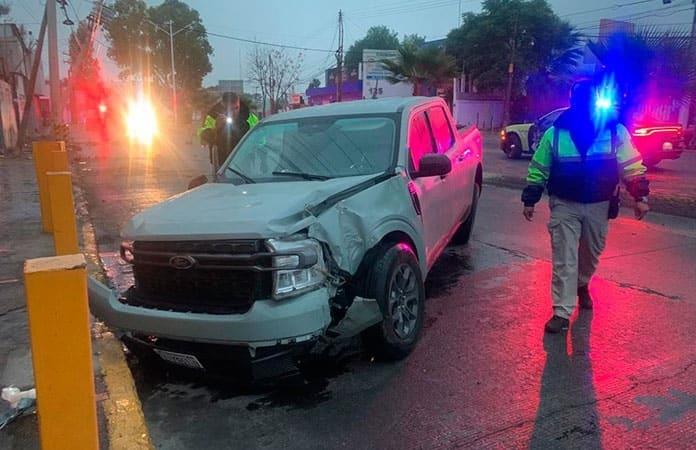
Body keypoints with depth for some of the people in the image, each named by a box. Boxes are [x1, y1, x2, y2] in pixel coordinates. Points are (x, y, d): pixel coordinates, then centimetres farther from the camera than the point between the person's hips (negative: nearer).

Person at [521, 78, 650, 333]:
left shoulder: (615, 131, -7)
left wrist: (640, 196, -9)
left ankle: (582, 285, 49)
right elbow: (538, 169, -2)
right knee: (564, 260, -3)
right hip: (564, 205, -2)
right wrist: (530, 200, -2)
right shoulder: (556, 132, -9)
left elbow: (632, 166, -3)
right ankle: (562, 312, 2)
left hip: (598, 206, 2)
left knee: (591, 254, 19)